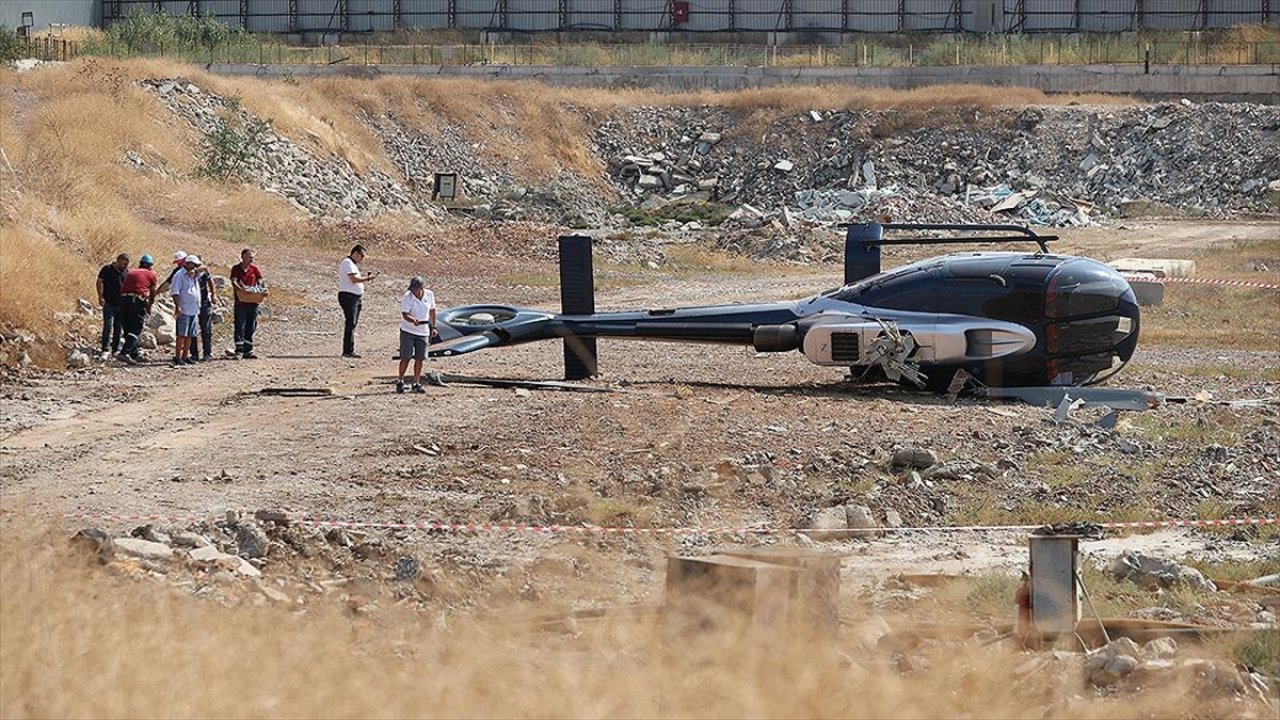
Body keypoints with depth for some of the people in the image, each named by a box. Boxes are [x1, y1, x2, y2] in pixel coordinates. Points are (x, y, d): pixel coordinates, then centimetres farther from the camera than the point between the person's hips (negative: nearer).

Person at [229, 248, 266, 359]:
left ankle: (248, 351, 14)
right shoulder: (236, 269, -2)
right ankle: (239, 351, -5)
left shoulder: (255, 269, 10)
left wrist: (264, 289, -16)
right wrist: (240, 289, -34)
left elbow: (260, 281, 5)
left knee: (250, 328, 8)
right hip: (241, 302, -4)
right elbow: (234, 282, -15)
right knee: (240, 327, -5)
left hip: (253, 302, 4)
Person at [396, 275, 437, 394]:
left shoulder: (429, 295, -3)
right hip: (408, 331, -3)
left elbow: (432, 310, 12)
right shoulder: (407, 298, -15)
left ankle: (416, 383, 13)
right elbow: (404, 314, -22)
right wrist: (413, 321, -42)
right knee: (406, 357, -5)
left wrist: (433, 327, 13)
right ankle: (400, 381, 9)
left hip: (423, 331, 3)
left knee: (419, 358, 3)